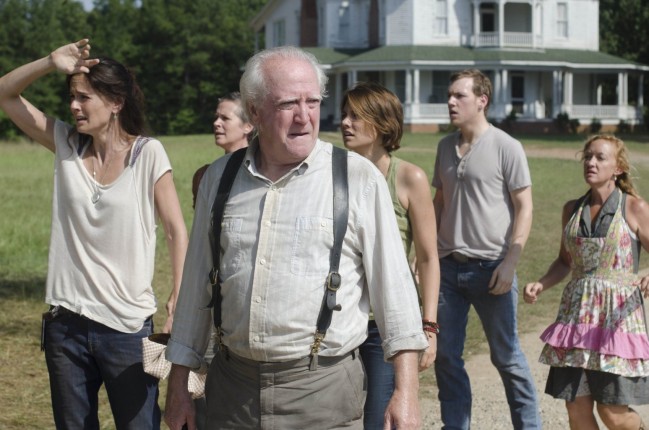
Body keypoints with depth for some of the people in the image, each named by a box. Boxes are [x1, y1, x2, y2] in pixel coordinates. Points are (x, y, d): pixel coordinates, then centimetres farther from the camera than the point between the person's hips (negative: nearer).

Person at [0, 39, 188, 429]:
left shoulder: (147, 153, -8)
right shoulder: (67, 145, 4)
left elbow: (177, 231, -7)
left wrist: (179, 303, -14)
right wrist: (50, 63, -12)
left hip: (128, 325, -4)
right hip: (66, 323, 4)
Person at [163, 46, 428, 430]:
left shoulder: (360, 178, -5)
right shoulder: (220, 178, 7)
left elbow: (394, 285, -5)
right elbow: (197, 284, 13)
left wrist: (406, 392, -9)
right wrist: (178, 384, 13)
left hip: (323, 387, -3)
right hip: (232, 385, 3)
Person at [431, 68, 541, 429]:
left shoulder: (506, 147, -7)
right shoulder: (446, 147, 10)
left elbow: (524, 207, -8)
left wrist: (511, 262, -15)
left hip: (490, 267, -5)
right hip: (449, 266, 5)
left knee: (506, 355, 5)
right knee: (446, 355, 6)